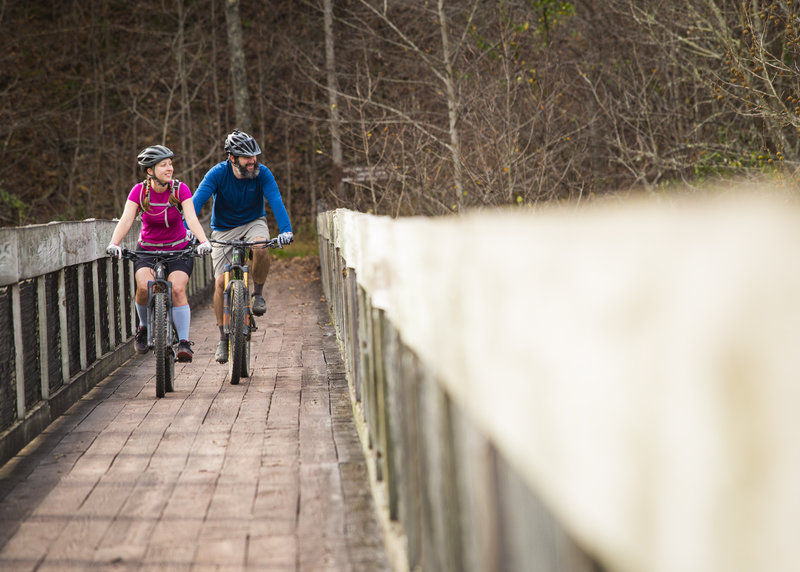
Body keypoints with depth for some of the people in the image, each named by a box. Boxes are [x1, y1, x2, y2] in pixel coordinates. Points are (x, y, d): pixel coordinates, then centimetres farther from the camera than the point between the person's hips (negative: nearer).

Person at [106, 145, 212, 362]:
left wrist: (203, 241, -43)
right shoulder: (139, 191, -11)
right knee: (144, 286, -26)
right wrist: (114, 244, -40)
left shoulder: (180, 189, -13)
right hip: (147, 249, 0)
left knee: (177, 289, -24)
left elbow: (191, 218, -25)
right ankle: (144, 327, 1)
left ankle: (184, 342, -16)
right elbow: (126, 219, -22)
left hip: (178, 249, 0)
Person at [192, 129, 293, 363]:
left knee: (261, 247, -36)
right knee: (221, 282, -10)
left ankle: (258, 293, -9)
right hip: (224, 230, 0)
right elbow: (197, 201, -29)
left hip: (253, 223, 0)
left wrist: (286, 229, -45)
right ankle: (223, 338, 6)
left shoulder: (262, 173, -18)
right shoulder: (218, 173, -20)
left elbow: (275, 201, -28)